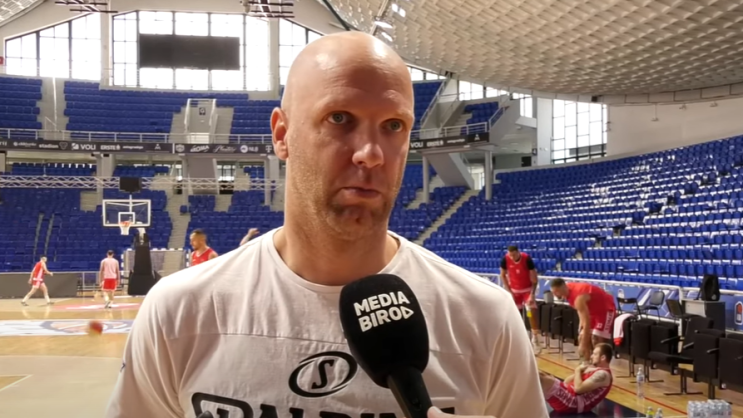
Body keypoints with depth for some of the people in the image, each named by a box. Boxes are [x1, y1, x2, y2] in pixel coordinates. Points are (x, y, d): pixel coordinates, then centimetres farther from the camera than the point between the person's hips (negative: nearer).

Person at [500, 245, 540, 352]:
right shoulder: (505, 259, -19)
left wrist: (532, 294, -25)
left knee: (532, 311, -17)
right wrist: (509, 291, -8)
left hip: (527, 289, -3)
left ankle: (535, 339, -12)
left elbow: (534, 278, -19)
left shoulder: (527, 259, -26)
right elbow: (503, 275, -3)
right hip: (514, 290, 3)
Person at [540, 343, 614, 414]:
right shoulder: (592, 368, 18)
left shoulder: (603, 374, -11)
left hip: (573, 402, -10)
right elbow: (567, 382, 19)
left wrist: (578, 370, -5)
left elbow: (578, 388, -21)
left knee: (538, 377, -24)